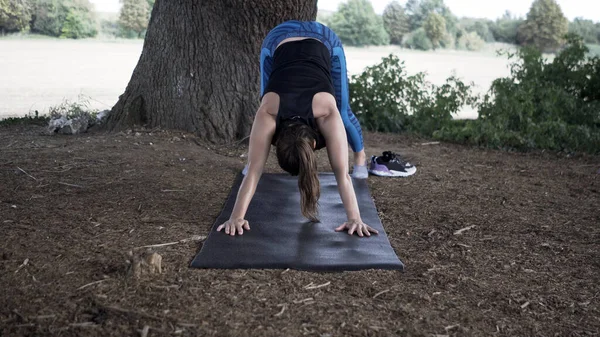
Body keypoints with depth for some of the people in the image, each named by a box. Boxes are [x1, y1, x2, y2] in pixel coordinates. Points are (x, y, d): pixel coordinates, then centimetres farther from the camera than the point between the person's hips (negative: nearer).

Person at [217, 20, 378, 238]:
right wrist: (236, 216, -45)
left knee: (342, 112, 12)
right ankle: (254, 153, 38)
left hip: (325, 41, 0)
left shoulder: (327, 115, -39)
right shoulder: (268, 114, -37)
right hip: (278, 40, 0)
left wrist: (355, 218, -45)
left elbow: (342, 173, -40)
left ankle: (361, 157, 38)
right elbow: (254, 170, -39)